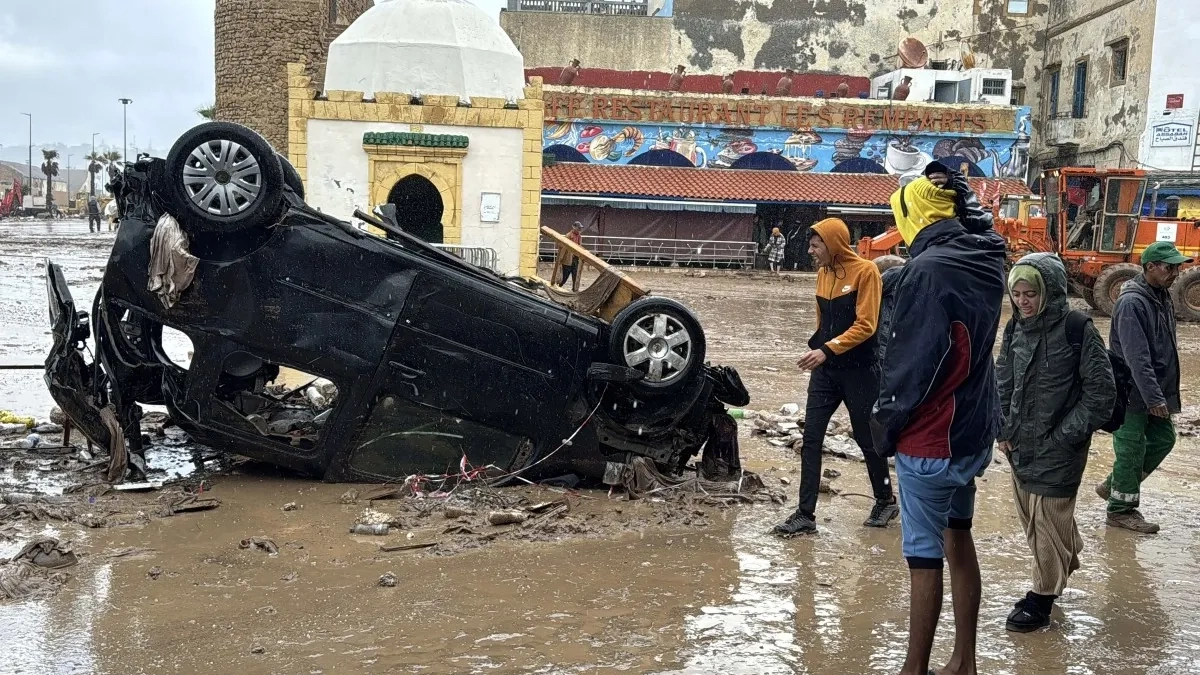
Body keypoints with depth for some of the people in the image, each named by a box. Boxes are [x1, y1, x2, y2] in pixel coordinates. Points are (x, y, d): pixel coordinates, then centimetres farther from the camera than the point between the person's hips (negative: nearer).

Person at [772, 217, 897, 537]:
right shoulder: (823, 273, 8)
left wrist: (828, 350, -24)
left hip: (859, 371, -6)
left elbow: (865, 326, -18)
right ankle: (805, 515, 3)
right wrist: (817, 349, 12)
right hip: (825, 370, 6)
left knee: (867, 439, 9)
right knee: (810, 440, -1)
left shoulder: (865, 271, -13)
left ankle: (886, 502, 30)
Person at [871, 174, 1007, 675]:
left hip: (931, 439, -8)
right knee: (959, 539, 19)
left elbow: (911, 359, -20)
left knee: (924, 557, 1)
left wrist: (886, 423, -8)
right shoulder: (986, 260, 2)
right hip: (975, 431, 8)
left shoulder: (928, 268, -20)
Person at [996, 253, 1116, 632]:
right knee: (1030, 516, 16)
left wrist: (1066, 435, -12)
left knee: (1049, 519, 0)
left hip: (1058, 448, -6)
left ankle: (1042, 598, 12)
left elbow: (1101, 392, -11)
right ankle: (1064, 563, 38)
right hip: (1020, 444, 6)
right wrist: (1003, 431, 5)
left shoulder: (1077, 329, -14)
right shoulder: (1015, 330, 3)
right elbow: (1003, 383, 13)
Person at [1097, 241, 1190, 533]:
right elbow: (1137, 358, -26)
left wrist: (1163, 392, 18)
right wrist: (1153, 397, -27)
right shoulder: (1132, 303, -22)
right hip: (1132, 392, -9)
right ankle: (1121, 509, 15)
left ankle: (1114, 485, 28)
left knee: (1163, 439, 15)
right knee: (1131, 449, 0)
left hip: (1156, 389, 9)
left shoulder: (1162, 296, 7)